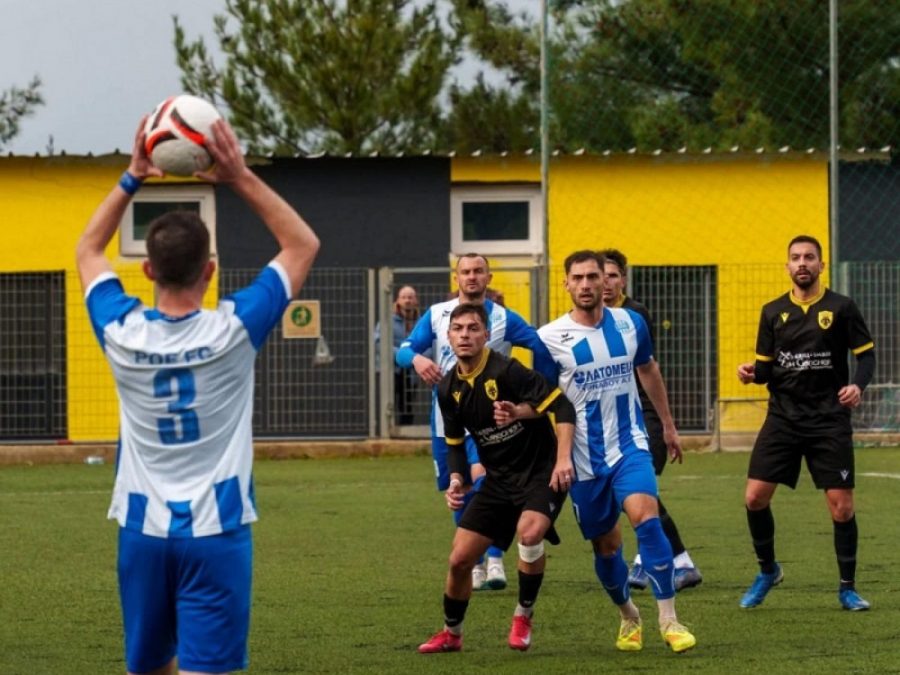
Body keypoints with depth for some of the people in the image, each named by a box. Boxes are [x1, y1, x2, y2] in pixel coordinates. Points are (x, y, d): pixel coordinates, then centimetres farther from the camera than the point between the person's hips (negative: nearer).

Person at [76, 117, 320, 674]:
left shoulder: (123, 334, -4)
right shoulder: (233, 330, -11)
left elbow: (89, 249, 16)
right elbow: (303, 244, 1)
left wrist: (132, 179, 10)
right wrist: (241, 178, -2)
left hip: (143, 529, 3)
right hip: (215, 529, -3)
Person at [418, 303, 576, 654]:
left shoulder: (506, 371, -20)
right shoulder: (449, 388, 1)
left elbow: (562, 407, -22)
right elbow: (454, 442, 15)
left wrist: (563, 458, -30)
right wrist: (456, 479, -2)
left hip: (541, 470, -6)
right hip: (498, 478, 6)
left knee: (529, 532, -33)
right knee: (460, 559, 2)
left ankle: (523, 617, -11)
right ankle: (451, 634, 27)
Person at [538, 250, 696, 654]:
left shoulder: (630, 324, 1)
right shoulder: (550, 338, -8)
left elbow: (648, 371, 18)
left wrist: (668, 424, 25)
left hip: (629, 445, 0)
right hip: (585, 458, 0)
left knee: (646, 517, -23)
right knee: (605, 545, 8)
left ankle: (669, 620, -20)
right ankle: (629, 616, 34)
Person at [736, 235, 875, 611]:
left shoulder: (840, 308, -1)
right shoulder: (773, 312, 8)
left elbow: (866, 354, 0)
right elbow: (766, 366, 12)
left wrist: (858, 385, -19)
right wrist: (752, 373, -10)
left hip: (829, 421, -3)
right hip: (783, 417, 3)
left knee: (841, 506, -5)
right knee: (755, 497, -5)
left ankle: (847, 587, 9)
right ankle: (767, 571, 17)